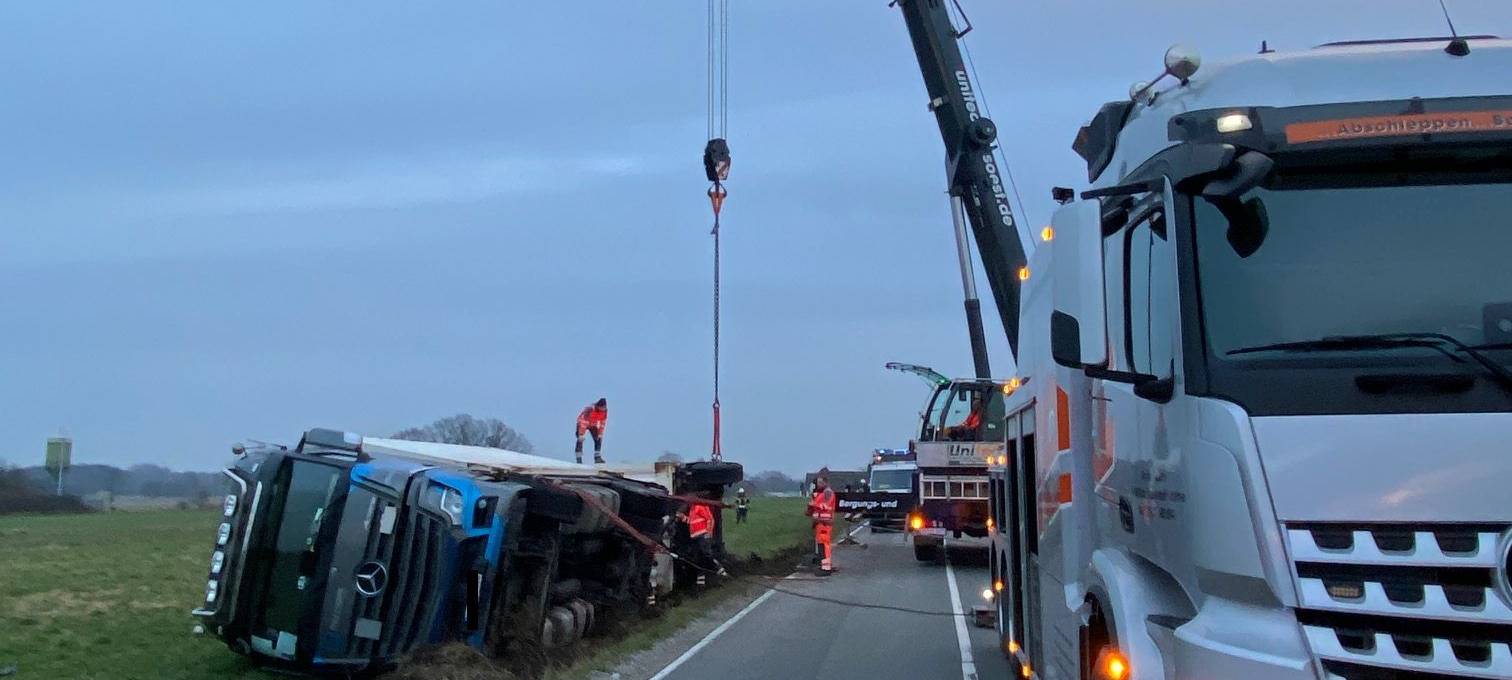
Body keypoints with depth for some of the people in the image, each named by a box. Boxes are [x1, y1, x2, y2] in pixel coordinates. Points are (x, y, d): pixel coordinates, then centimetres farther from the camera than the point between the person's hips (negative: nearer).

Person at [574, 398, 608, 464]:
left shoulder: (605, 410, -19)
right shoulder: (590, 409, -37)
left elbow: (603, 422, -7)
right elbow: (583, 422, -35)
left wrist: (600, 434, -8)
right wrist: (581, 434, -35)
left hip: (593, 424, 5)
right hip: (583, 422, -5)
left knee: (598, 439, -8)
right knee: (580, 440, -16)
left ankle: (597, 458, -4)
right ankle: (579, 459, -14)